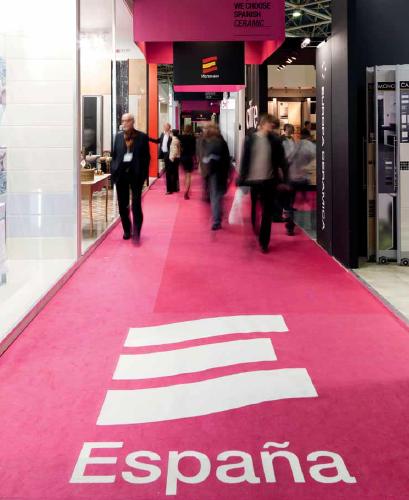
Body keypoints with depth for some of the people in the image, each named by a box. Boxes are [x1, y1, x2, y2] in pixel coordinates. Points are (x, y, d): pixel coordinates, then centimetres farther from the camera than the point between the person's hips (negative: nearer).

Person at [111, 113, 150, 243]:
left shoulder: (142, 137, -1)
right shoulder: (118, 137, 9)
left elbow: (146, 157, 0)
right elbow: (114, 155, 12)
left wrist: (144, 174, -7)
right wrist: (113, 172, 3)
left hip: (136, 174, -4)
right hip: (121, 173, 4)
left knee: (136, 205, -6)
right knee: (122, 205, 8)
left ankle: (136, 233, -1)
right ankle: (127, 230, 22)